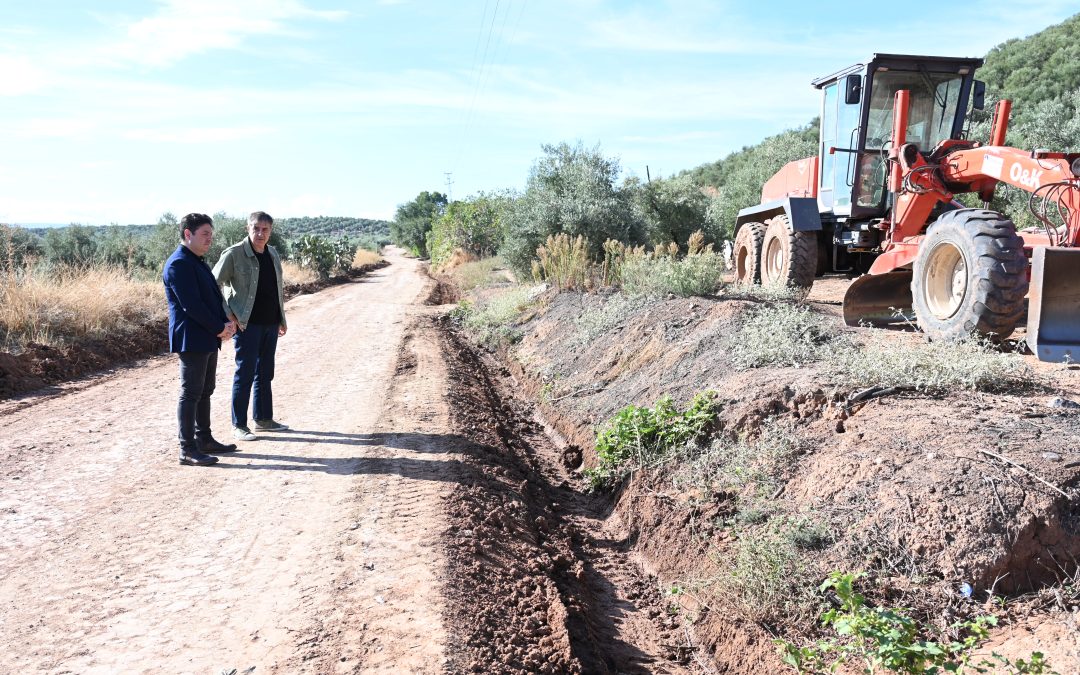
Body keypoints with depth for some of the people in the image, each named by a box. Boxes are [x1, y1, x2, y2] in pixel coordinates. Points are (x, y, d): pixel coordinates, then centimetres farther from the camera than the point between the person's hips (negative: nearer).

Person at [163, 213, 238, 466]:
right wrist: (219, 328, -15)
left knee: (204, 391, 15)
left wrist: (227, 322, 1)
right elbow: (191, 305, -21)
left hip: (208, 339, 10)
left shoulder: (199, 263, 17)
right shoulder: (179, 264, -15)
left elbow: (214, 296, 18)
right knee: (191, 393, -5)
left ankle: (204, 439, 25)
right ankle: (187, 449, 0)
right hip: (192, 339, -10)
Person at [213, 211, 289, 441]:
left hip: (271, 324, 7)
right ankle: (239, 425, 7)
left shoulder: (273, 254, 11)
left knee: (265, 373, 14)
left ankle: (263, 418, 25)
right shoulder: (234, 254, -10)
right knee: (245, 374, -2)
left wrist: (282, 319, 17)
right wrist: (228, 315, -13)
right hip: (248, 325, -6)